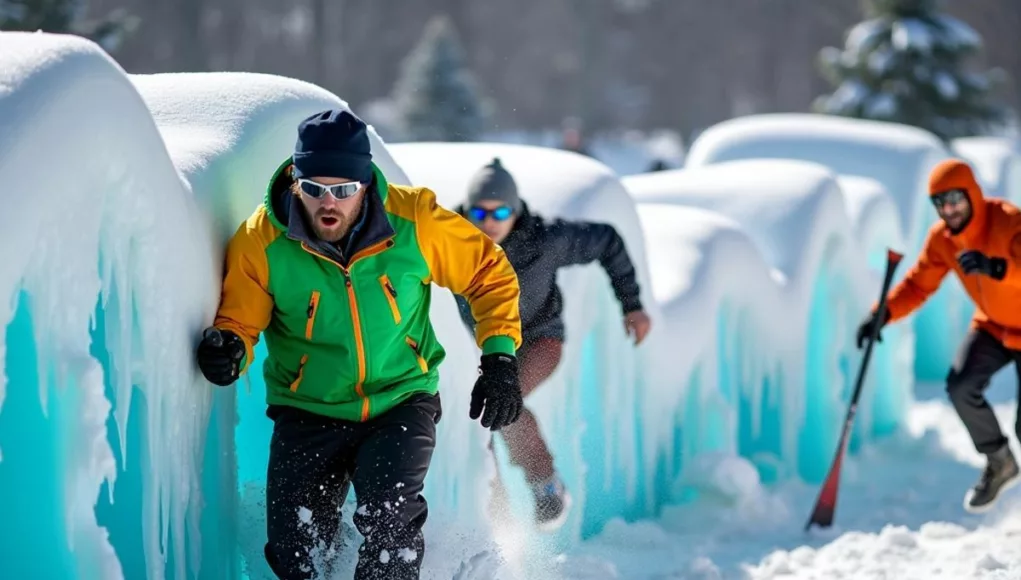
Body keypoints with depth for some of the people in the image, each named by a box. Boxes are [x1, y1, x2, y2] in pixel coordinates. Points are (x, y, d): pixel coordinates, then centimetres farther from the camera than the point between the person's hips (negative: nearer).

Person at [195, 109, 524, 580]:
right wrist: (229, 347, -28)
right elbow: (239, 318, -5)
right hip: (308, 413, 1)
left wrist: (500, 357, -10)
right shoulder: (261, 242, -15)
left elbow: (489, 273, -2)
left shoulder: (414, 221, -15)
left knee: (389, 517, -26)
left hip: (402, 402, -1)